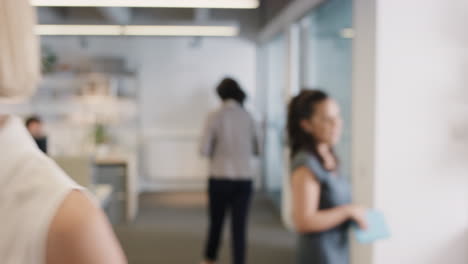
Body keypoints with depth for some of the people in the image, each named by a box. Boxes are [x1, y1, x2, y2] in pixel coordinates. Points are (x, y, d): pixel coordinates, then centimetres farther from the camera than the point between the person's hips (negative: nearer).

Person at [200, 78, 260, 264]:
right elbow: (256, 150, 9)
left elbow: (204, 150, -9)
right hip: (244, 178, 1)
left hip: (220, 177, -1)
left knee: (216, 222, 16)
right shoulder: (247, 117, 1)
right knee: (239, 226, 4)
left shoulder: (215, 116, -7)